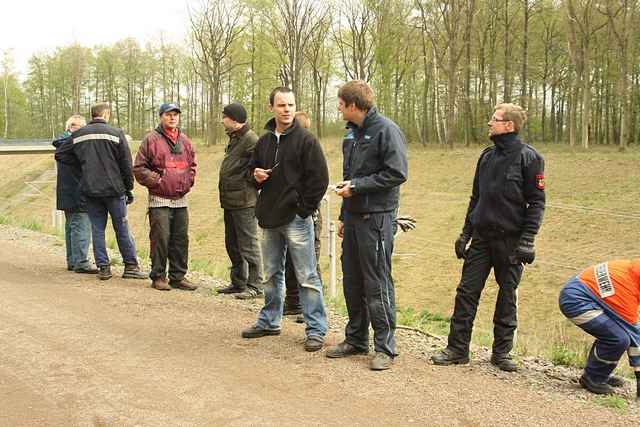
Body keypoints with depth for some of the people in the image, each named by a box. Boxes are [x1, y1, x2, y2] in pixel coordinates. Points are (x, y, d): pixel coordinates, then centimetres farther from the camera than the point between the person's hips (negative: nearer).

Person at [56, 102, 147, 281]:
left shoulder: (78, 135, 3)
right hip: (113, 189, -3)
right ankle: (131, 266, 11)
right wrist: (128, 189, 3)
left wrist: (81, 162, 14)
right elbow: (126, 164, -6)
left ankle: (103, 267, 12)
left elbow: (60, 155, 8)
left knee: (97, 229, 10)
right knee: (122, 229, 6)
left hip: (90, 190, 3)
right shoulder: (116, 133, -7)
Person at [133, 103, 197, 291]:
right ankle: (158, 277, 6)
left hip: (180, 200, 5)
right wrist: (157, 181, -9)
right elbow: (139, 168, -4)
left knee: (181, 239, 7)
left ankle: (178, 276, 16)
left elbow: (192, 165, 23)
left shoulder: (184, 140, 14)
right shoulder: (151, 139, -3)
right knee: (160, 238, -5)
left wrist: (188, 182, 9)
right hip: (159, 200, -5)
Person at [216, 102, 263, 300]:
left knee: (248, 245, -3)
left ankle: (254, 285, 4)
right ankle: (238, 283, 28)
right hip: (230, 201, 10)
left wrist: (249, 180, -13)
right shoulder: (234, 139, 16)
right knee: (232, 245, 17)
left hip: (244, 202, -10)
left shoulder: (251, 140, -16)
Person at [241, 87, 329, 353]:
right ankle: (269, 321, 31)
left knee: (307, 277, -2)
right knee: (272, 274, 18)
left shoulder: (305, 140, -8)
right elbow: (253, 169, 24)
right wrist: (256, 175, 1)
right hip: (269, 218, 7)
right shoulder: (264, 141, 11)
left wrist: (304, 208, -12)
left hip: (296, 218, -6)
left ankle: (316, 330, 6)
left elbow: (320, 178, -11)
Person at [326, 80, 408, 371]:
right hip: (354, 216, 8)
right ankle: (355, 339, 27)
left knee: (377, 284, -3)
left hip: (376, 218, -8)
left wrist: (356, 186, -16)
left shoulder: (385, 130, -11)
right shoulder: (352, 132, 15)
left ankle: (385, 347, 8)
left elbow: (397, 173, -18)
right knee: (352, 281, 13)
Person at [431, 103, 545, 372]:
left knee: (507, 296, 7)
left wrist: (527, 239, -16)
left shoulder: (528, 157, -7)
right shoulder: (487, 156, 11)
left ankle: (502, 352, 18)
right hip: (482, 238, 5)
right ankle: (457, 348, 10)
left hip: (511, 241, -5)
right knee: (467, 292, 2)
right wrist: (466, 232, 11)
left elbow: (536, 202, -8)